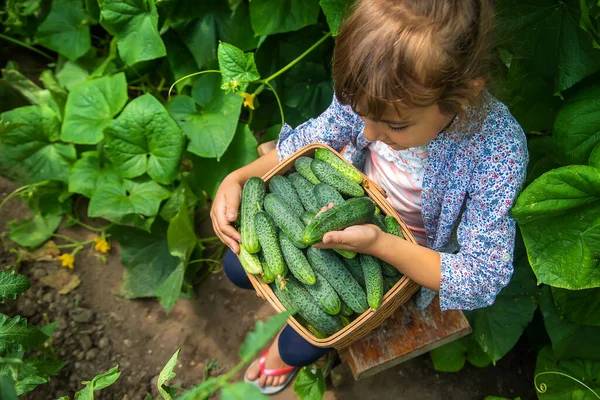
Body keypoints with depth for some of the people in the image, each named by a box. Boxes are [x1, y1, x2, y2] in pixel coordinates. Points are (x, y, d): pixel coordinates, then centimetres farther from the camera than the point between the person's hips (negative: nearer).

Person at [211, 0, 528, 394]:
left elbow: (482, 280, -30)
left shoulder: (499, 151, -36)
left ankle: (285, 351, 34)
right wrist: (239, 178, -23)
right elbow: (310, 139, -8)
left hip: (404, 255, -3)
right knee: (239, 265, 2)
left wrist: (379, 244, -42)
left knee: (300, 346, -8)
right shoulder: (373, 89, -26)